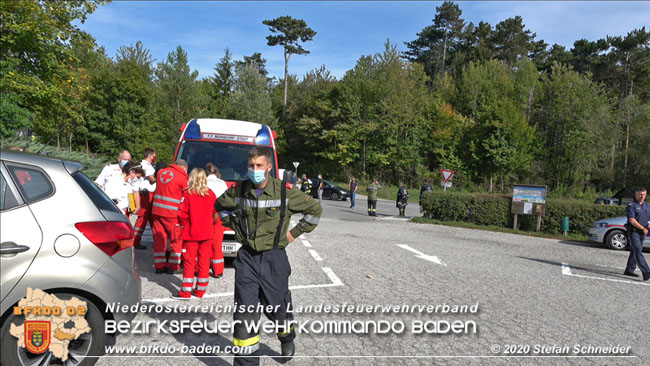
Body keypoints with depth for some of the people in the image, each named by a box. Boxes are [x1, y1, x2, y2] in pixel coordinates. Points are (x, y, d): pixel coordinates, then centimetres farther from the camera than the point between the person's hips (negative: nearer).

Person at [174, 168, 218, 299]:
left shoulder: (188, 194, -10)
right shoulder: (211, 194, -1)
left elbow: (182, 214, -10)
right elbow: (215, 213, 7)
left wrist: (183, 223, 9)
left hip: (191, 234, -3)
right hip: (207, 234, 3)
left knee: (189, 261, 4)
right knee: (204, 260, 10)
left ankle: (186, 292, 6)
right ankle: (200, 290, 17)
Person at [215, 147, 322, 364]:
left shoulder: (285, 191, -11)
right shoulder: (239, 191, -2)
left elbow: (314, 208, 1)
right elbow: (220, 206, 21)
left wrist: (294, 232, -1)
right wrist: (235, 226, 9)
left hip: (274, 258, -2)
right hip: (246, 257, 2)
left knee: (277, 308, 12)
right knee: (245, 313, 1)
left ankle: (287, 340, 46)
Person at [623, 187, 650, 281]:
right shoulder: (631, 205, -6)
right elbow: (632, 220, -13)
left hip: (642, 232, 7)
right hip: (633, 231, -7)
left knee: (634, 251, 13)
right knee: (638, 251, -13)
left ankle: (629, 270, 21)